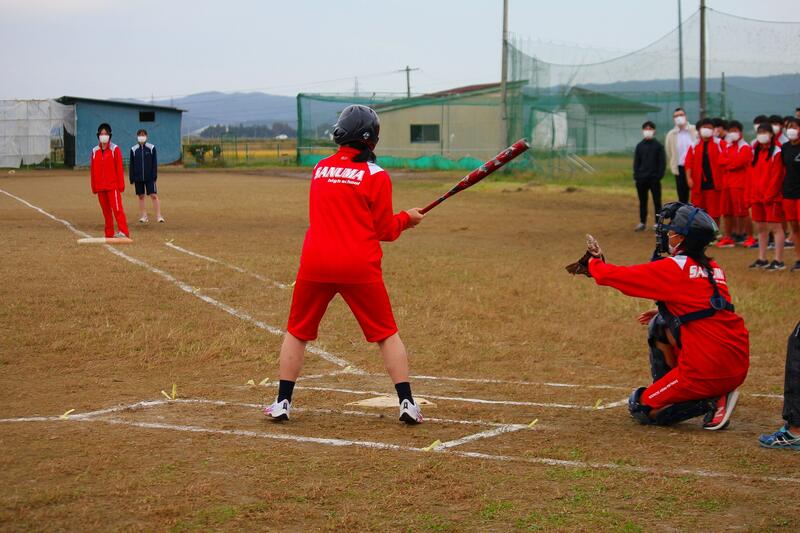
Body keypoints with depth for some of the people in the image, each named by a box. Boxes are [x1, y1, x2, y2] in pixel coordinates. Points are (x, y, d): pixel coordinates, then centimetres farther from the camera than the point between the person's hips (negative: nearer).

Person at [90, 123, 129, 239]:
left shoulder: (115, 149, -2)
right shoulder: (95, 151, 10)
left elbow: (119, 168, -4)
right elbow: (93, 170, 12)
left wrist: (121, 185, -8)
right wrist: (94, 187, 10)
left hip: (113, 186, -5)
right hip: (100, 187, 5)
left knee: (117, 208, -12)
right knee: (106, 211, 8)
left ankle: (124, 232, -17)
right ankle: (109, 234, 12)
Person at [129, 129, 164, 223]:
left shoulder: (151, 148, 1)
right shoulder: (133, 149, 4)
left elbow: (154, 163, 1)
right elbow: (131, 165, 6)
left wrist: (154, 176, -6)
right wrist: (132, 179, 1)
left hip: (149, 177, -2)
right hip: (138, 178, 2)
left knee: (154, 196, -8)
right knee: (141, 197, 7)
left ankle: (159, 216, -6)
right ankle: (143, 216, 14)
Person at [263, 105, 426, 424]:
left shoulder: (319, 169, 10)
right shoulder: (376, 176, -3)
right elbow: (385, 230, 0)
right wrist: (407, 218, 20)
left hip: (315, 264, 3)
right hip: (360, 267, -2)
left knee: (297, 332, 16)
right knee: (387, 334, 10)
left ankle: (282, 403, 13)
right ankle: (407, 404, 6)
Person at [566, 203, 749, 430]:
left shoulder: (673, 268, -10)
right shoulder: (714, 268, 12)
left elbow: (616, 276, -3)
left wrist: (593, 262, 17)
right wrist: (665, 313, 26)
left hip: (707, 370, -8)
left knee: (641, 409, 8)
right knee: (659, 325, 23)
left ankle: (712, 402, -3)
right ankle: (666, 392, 22)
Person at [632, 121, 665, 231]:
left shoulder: (658, 145, 0)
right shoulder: (640, 146, 9)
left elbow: (662, 162, -2)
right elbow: (636, 162, 11)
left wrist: (659, 175, -11)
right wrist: (636, 175, 1)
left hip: (654, 178, -3)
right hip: (641, 178, 3)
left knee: (657, 201, 1)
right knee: (642, 201, 8)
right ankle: (642, 222, 15)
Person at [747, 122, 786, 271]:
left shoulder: (776, 152, -7)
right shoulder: (756, 152, 14)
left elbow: (777, 176, -13)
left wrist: (768, 195, -17)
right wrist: (750, 196, 8)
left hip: (772, 197, -7)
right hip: (757, 197, 7)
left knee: (775, 227, -5)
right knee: (760, 227, 12)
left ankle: (778, 261, -3)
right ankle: (762, 259, 20)